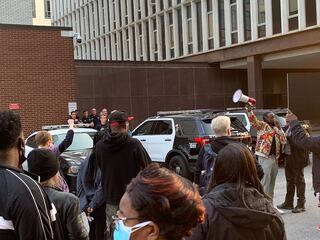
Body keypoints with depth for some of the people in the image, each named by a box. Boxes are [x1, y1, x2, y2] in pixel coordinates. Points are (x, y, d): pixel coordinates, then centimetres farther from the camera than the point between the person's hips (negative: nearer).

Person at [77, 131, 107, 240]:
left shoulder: (85, 162, 3)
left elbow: (79, 186, 4)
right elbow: (102, 187, -17)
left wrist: (85, 205, 4)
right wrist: (93, 205, -10)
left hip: (88, 205, 5)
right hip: (101, 205, -5)